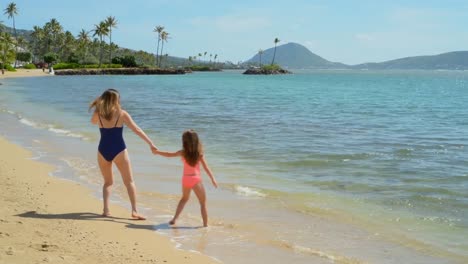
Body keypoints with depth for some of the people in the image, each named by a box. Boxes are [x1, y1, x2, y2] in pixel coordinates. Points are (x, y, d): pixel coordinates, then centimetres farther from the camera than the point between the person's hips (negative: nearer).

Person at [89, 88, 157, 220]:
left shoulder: (98, 114, 1)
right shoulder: (122, 114, -5)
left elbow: (93, 121, 26)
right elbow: (137, 130, -10)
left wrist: (99, 105, 18)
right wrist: (151, 144, -10)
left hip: (103, 150, 3)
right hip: (119, 151, -3)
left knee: (108, 182, 19)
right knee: (129, 182, 4)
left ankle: (106, 209, 6)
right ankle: (134, 211, -6)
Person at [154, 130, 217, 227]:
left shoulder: (183, 152, -3)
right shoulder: (199, 153, -7)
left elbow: (170, 155, 9)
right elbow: (206, 168, -7)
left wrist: (157, 152, 24)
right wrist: (213, 179, -1)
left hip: (186, 179, 4)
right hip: (196, 179, -3)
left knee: (184, 198, 29)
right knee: (203, 203, 7)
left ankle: (174, 218, 25)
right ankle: (205, 224, 2)